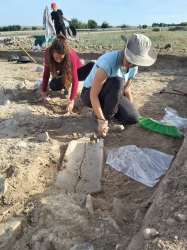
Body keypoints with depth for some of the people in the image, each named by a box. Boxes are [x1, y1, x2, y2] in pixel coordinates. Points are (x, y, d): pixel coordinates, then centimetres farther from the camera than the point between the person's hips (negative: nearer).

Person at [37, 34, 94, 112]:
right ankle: (67, 86, 3)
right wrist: (43, 93, -21)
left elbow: (75, 79, -37)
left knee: (92, 66, -35)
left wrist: (71, 101, -42)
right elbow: (46, 73, -17)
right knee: (53, 86, -31)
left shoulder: (70, 54, -36)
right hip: (64, 74, 3)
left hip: (77, 72, -3)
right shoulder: (48, 52, -26)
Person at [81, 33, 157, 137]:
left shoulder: (133, 67, -10)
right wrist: (102, 121, -31)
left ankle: (105, 111, 9)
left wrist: (131, 108, 7)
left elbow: (126, 88, 8)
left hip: (112, 96, 6)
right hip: (89, 94, -6)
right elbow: (93, 95, -31)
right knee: (117, 82, -35)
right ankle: (108, 118, -15)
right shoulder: (108, 62, -33)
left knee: (133, 118, -11)